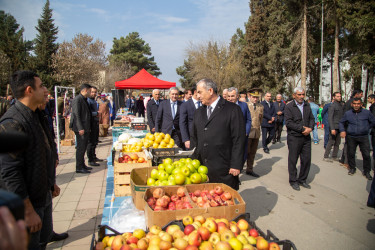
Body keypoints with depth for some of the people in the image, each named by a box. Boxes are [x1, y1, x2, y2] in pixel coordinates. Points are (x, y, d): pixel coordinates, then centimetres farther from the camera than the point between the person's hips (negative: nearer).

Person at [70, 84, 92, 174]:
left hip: (86, 128, 10)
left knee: (84, 147, 15)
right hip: (81, 129, -10)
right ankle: (79, 168, 2)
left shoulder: (84, 100, 16)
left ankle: (82, 165, 25)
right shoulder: (77, 99, -13)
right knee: (81, 148, -5)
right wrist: (80, 128, -22)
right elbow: (76, 115, -19)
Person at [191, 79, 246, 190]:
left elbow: (239, 140, -8)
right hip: (202, 167, 5)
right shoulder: (199, 112, 14)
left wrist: (236, 165, -12)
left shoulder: (233, 110, -5)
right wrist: (194, 160, 12)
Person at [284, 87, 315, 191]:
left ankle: (302, 179, 26)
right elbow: (288, 123, -14)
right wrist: (302, 128, -16)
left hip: (306, 137, 5)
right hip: (294, 138, -5)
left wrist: (310, 128, -8)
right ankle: (293, 181, 19)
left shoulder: (307, 105, 13)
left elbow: (312, 118, 12)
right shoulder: (289, 107, -6)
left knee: (307, 159, 8)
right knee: (293, 160, 4)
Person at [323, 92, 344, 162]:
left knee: (337, 143, 11)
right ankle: (326, 156, 3)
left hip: (340, 127, 7)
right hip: (334, 127, -7)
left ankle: (334, 156, 20)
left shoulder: (342, 105, 12)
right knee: (331, 142, -5)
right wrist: (332, 128, -21)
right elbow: (330, 118, -15)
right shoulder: (332, 106, -10)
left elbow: (343, 116, 18)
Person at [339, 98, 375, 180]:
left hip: (363, 137, -1)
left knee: (366, 155, -3)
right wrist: (342, 131, 3)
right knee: (351, 153, 7)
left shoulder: (367, 112, 2)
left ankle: (366, 171, 11)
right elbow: (341, 122, 16)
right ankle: (352, 168, 25)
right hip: (351, 137, 1)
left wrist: (366, 128, 9)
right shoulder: (347, 113, 5)